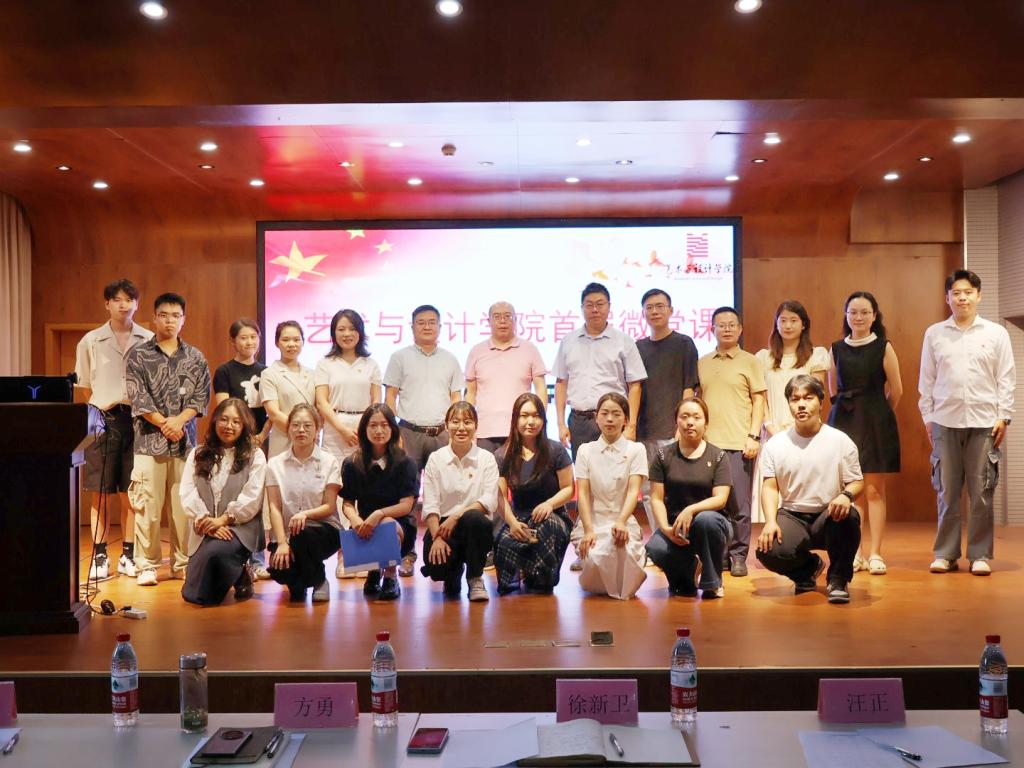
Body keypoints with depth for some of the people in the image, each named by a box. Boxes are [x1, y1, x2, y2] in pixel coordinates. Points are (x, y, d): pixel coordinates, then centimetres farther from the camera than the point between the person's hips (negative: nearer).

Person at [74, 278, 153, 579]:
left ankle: (128, 555, 16)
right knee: (100, 492, 2)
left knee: (131, 492, 5)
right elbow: (84, 386, 11)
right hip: (103, 419, 0)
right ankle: (99, 556, 11)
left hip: (137, 419, 0)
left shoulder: (148, 340, 3)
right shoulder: (91, 341, 5)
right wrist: (93, 413, 1)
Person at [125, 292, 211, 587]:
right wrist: (163, 424, -12)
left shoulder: (195, 358, 11)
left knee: (184, 505, 4)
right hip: (149, 440, -2)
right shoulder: (138, 355, 4)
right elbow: (138, 396, -4)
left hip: (185, 440, 2)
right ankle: (146, 565, 7)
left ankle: (183, 564, 13)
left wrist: (179, 420, -12)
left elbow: (202, 396, 3)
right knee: (147, 506, -2)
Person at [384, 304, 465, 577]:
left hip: (442, 433, 2)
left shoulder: (449, 360, 13)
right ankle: (406, 553, 4)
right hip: (410, 432, -2)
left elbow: (456, 399, 14)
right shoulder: (400, 357, 6)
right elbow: (390, 397, 3)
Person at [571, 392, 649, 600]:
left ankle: (622, 588, 2)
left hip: (623, 522, 0)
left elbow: (633, 490, -9)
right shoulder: (586, 450, 7)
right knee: (595, 559, -31)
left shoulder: (636, 450, 4)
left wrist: (621, 522, -27)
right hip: (592, 522, 1)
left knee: (624, 549, -35)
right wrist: (588, 530, -17)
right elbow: (582, 493, -2)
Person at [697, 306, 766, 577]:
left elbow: (758, 401, 2)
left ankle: (738, 555, 7)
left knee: (739, 502, -2)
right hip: (707, 442, 3)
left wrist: (754, 435, -7)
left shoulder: (749, 361, 5)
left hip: (738, 443, -3)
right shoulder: (702, 363, 14)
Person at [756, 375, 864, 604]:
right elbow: (770, 487, 3)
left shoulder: (840, 441, 0)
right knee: (768, 552, -28)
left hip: (829, 517, -1)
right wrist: (770, 521, -14)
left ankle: (838, 577, -8)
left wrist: (846, 496, -23)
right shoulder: (776, 444, 5)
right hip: (792, 517, 1)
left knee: (848, 516, -37)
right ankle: (809, 567, 11)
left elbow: (857, 482, 1)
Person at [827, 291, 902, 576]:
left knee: (874, 490, -2)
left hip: (876, 423, -2)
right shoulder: (837, 348, 7)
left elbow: (896, 390, 2)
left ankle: (876, 554, 4)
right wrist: (849, 409, 14)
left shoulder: (884, 347, -1)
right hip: (843, 420, 2)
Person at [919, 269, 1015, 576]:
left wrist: (1003, 416, -1)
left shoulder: (996, 333, 7)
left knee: (981, 492, 1)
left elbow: (1006, 379, 6)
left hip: (984, 422, 0)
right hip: (945, 421, 1)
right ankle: (945, 554, 12)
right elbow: (927, 380, 9)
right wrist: (927, 417, 5)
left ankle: (980, 555, 11)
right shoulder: (934, 334, 8)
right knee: (947, 492, 4)